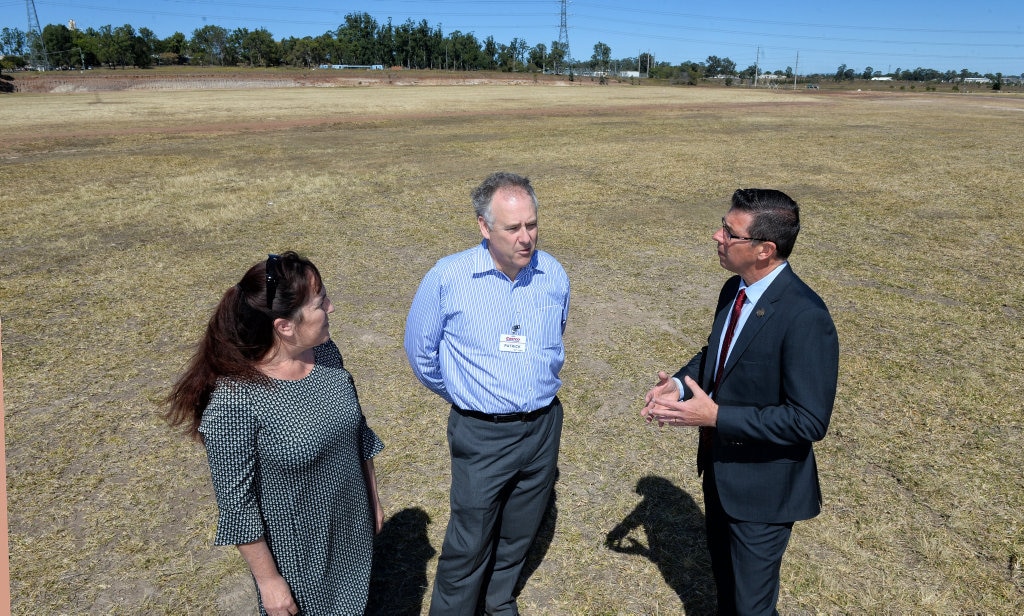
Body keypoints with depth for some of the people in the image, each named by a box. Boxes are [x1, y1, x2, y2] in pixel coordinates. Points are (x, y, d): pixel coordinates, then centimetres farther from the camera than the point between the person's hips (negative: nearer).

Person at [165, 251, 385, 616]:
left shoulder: (326, 352, -10)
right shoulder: (234, 400, -29)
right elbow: (237, 502, -20)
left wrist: (373, 499, 10)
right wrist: (268, 579, -12)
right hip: (296, 555, -5)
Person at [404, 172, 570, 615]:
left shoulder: (554, 275, -5)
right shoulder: (448, 278, -16)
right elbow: (421, 352, -1)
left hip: (543, 427, 4)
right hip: (481, 434, -3)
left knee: (519, 533, 22)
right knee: (469, 544, 10)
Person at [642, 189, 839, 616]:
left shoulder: (804, 316, -29)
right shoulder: (734, 290, -3)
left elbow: (810, 420, -28)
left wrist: (716, 416, -29)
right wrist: (680, 383, -7)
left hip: (763, 483, -7)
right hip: (720, 465, 8)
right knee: (723, 571, 30)